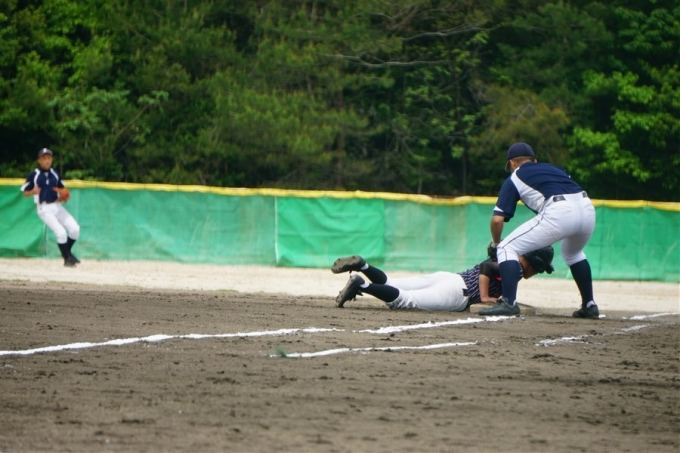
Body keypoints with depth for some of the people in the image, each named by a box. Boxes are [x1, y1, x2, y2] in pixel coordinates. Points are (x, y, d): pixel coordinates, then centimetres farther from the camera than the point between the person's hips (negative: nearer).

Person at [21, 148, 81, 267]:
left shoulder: (55, 174, 8)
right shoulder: (33, 175, -6)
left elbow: (63, 189, 19)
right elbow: (25, 193, -4)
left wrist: (64, 196, -3)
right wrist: (33, 192, -25)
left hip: (57, 206, 5)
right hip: (44, 209, -5)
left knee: (75, 229, -4)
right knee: (61, 232, -18)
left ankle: (68, 252, 21)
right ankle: (67, 259, 1)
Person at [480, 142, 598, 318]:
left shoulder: (514, 179, 19)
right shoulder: (554, 168, 34)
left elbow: (497, 219, 11)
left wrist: (495, 243, 31)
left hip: (558, 212, -6)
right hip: (588, 209, 6)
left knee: (507, 248, 5)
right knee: (573, 252, 37)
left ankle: (509, 302, -11)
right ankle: (589, 305, 35)